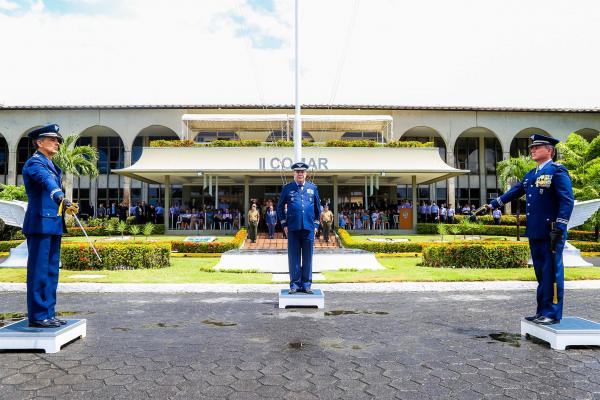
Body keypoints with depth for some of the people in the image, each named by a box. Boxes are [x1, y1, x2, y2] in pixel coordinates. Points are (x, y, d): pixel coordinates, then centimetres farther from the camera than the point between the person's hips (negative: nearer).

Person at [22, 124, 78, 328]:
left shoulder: (52, 165, 18)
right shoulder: (35, 162, -10)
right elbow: (47, 181, -31)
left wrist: (65, 205, 47)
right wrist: (60, 197, -48)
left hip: (53, 224, 9)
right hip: (40, 223, -9)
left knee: (51, 271, 11)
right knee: (39, 271, -4)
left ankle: (48, 314, 18)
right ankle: (37, 316, 2)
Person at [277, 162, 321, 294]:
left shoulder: (313, 188, 10)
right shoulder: (287, 188, 6)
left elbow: (318, 207, 17)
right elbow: (280, 207, 11)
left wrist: (316, 224, 11)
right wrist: (284, 224, 4)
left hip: (309, 228, 1)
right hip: (293, 228, -1)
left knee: (307, 258, 5)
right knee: (293, 258, 2)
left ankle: (306, 284, 15)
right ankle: (294, 284, 11)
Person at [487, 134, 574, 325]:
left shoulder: (557, 171, -8)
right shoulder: (530, 175, 17)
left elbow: (567, 200, -14)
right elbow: (514, 192, 25)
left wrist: (559, 228, -19)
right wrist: (493, 205, 26)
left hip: (551, 232, -8)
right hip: (535, 232, 8)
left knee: (552, 272, -1)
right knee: (541, 272, 13)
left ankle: (553, 313, 8)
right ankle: (542, 311, 23)